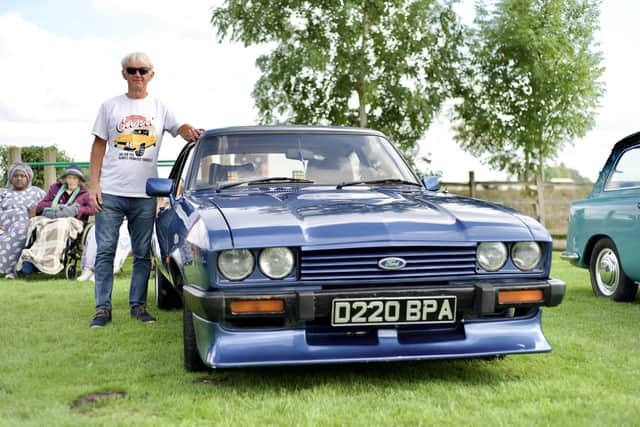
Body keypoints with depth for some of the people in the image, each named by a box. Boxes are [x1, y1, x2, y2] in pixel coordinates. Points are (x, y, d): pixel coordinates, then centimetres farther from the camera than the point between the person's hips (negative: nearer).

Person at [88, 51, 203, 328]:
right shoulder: (110, 106, 8)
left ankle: (138, 305, 17)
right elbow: (99, 146, 9)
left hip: (145, 193, 1)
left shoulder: (160, 108, 9)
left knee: (142, 254, 6)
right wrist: (94, 184, 0)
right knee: (105, 250, -1)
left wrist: (191, 132, -30)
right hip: (110, 191, -1)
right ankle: (102, 309, 4)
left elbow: (180, 128, -4)